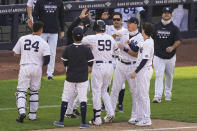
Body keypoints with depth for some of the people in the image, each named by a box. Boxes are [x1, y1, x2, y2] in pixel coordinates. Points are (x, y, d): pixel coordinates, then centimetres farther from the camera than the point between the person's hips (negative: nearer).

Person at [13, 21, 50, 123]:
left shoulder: (22, 39, 1)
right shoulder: (43, 43, -3)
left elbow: (16, 54, 8)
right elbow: (47, 59, -10)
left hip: (24, 67, 0)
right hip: (37, 68, 0)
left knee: (21, 91, 2)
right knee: (34, 92, 16)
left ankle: (22, 111, -20)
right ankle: (32, 115, 17)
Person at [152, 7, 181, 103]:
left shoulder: (174, 28, -1)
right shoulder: (156, 27, 4)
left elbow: (178, 42, -11)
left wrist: (172, 47, -33)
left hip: (170, 57, 1)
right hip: (158, 57, -1)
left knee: (169, 76, 13)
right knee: (159, 75, -13)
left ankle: (168, 94, 31)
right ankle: (157, 96, -21)